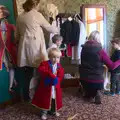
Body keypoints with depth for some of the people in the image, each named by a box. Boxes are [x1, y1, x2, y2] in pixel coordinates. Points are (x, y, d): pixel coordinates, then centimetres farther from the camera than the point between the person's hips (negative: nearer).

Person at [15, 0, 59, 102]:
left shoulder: (20, 17, 13)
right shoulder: (37, 15, -4)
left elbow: (17, 34, 18)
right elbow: (48, 27, 6)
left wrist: (18, 43, 32)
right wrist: (58, 30, 24)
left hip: (24, 48, 6)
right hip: (35, 47, -6)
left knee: (28, 74, 12)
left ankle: (26, 96, 20)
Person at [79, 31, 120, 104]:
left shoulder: (84, 48, -2)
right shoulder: (100, 51, -16)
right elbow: (112, 66, -12)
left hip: (84, 78, 6)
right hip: (97, 80, -5)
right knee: (98, 89, 26)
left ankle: (88, 93, 12)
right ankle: (97, 92, 3)